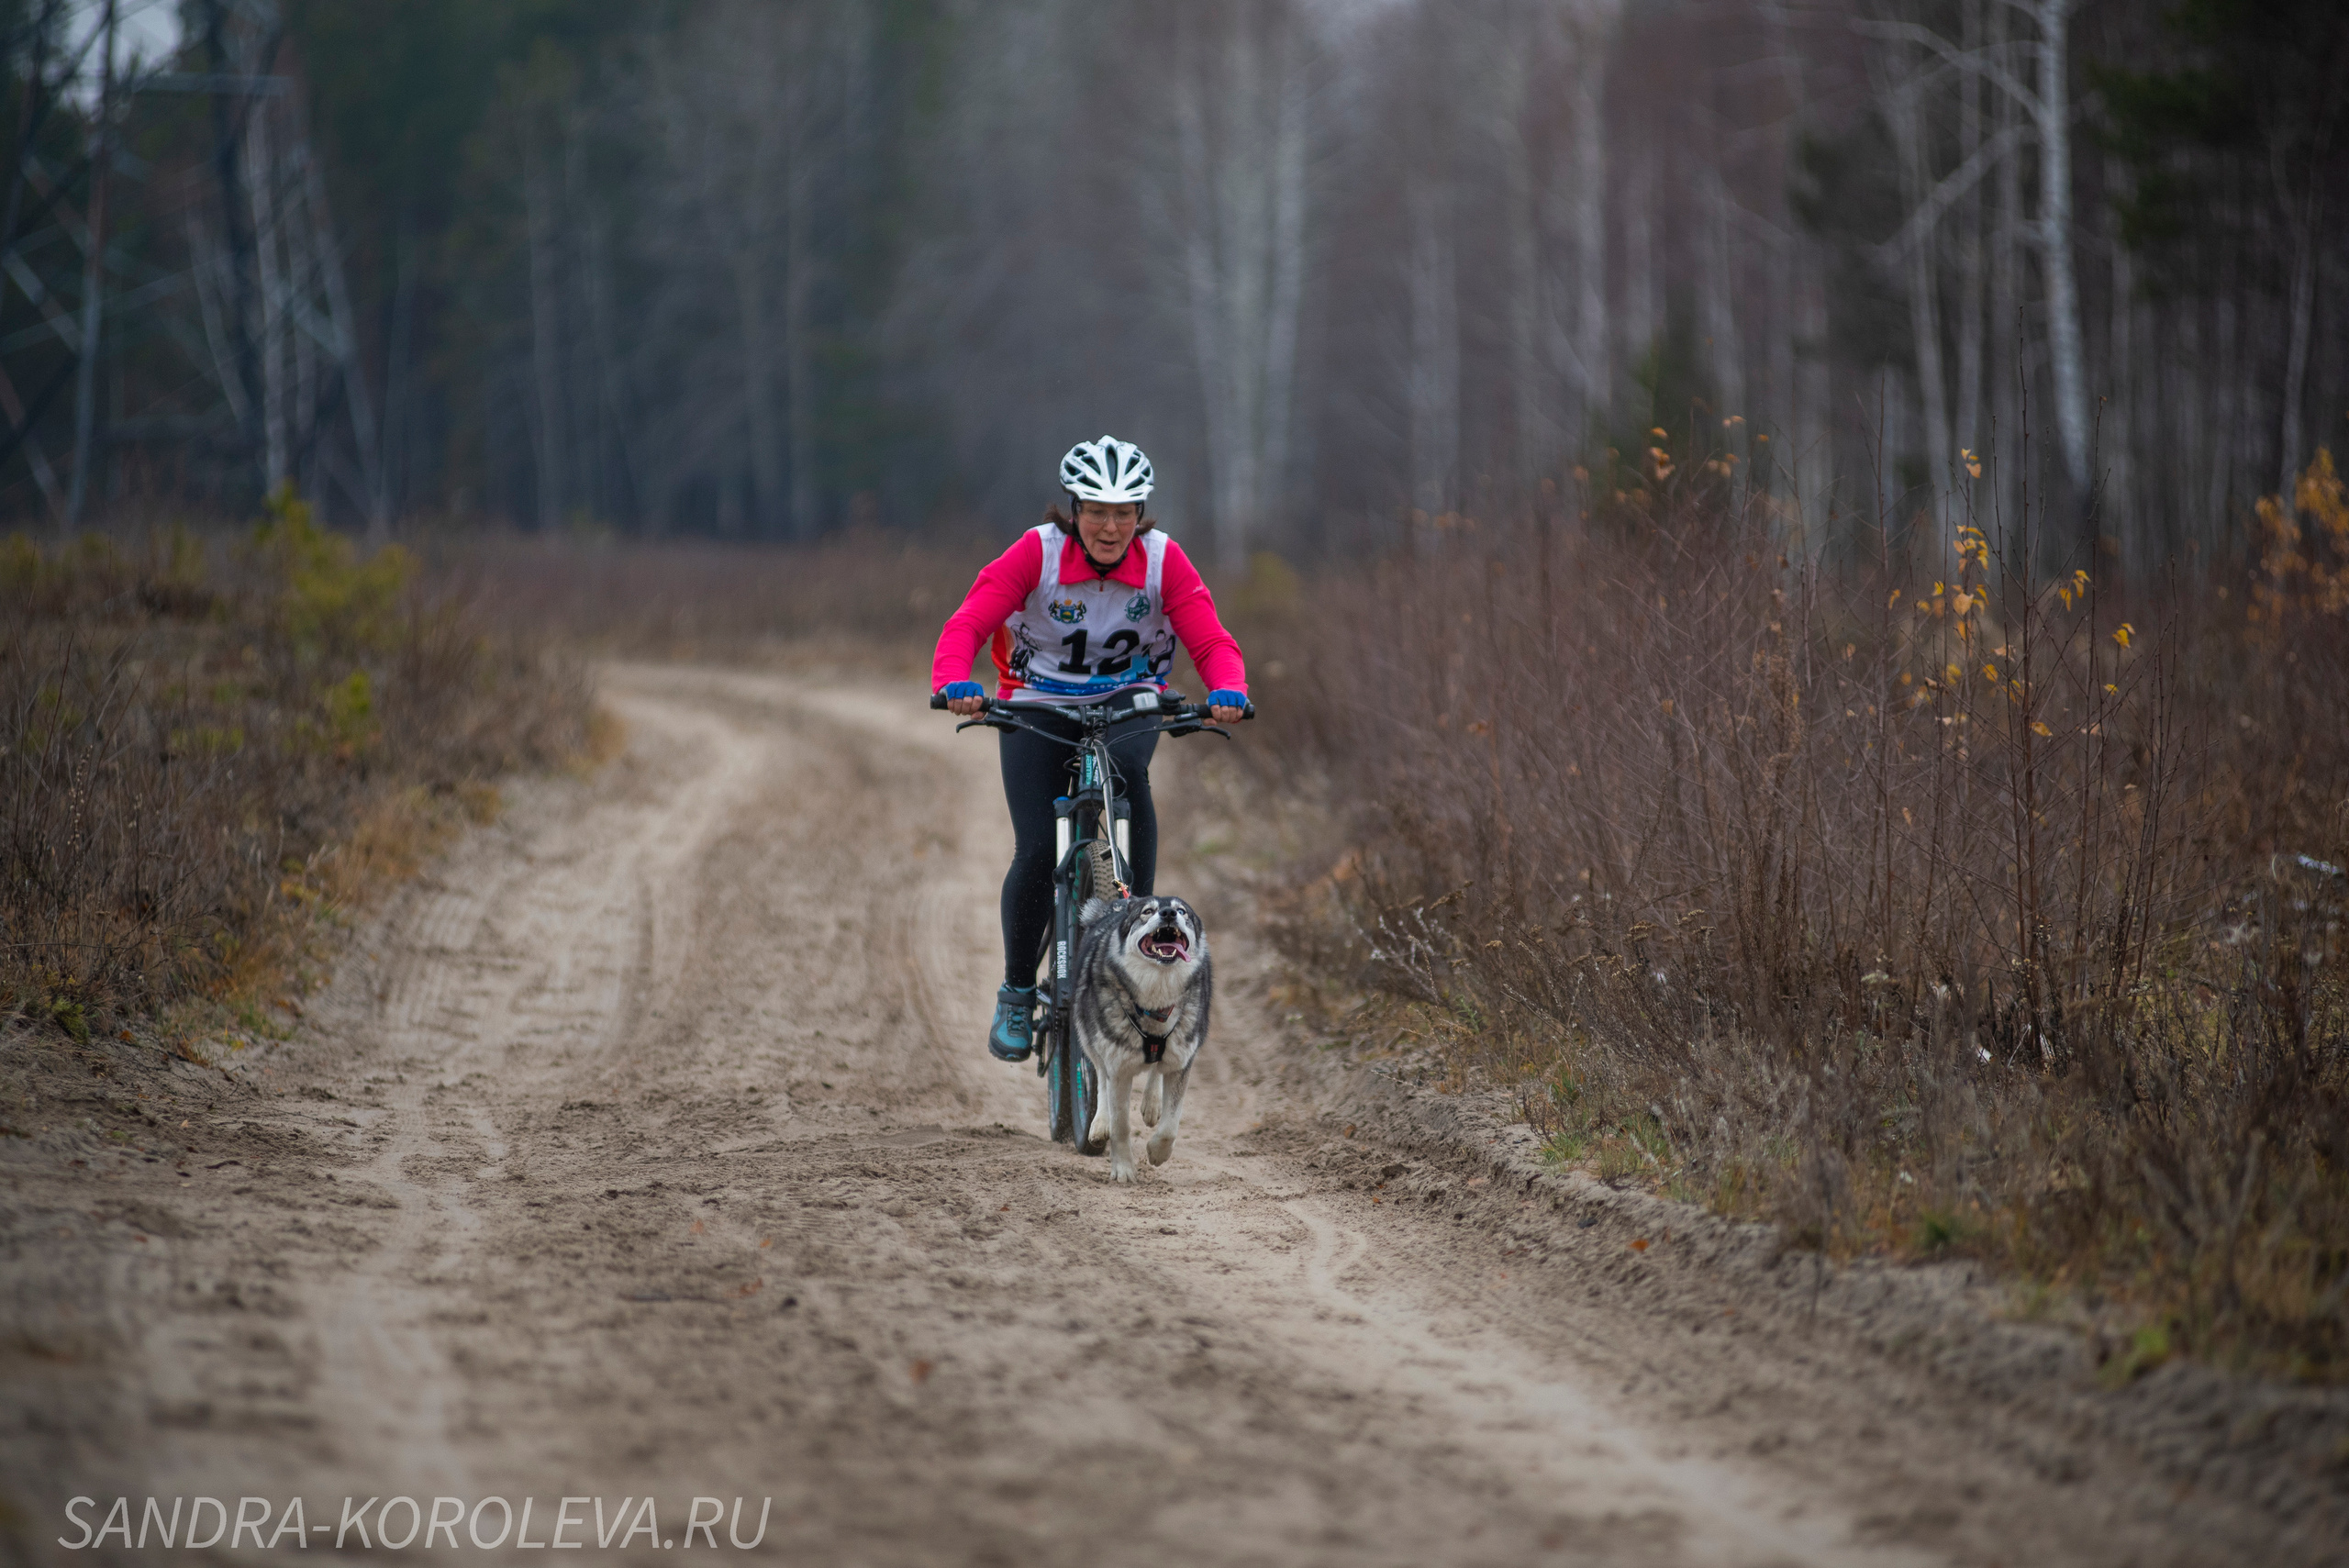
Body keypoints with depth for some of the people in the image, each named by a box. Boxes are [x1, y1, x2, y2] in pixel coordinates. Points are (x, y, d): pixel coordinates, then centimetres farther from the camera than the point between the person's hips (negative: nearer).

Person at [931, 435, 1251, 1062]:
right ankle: (1017, 993, 7)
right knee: (1038, 853, -16)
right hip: (1039, 705, -1)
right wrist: (954, 684, -46)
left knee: (1125, 768, -35)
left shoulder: (1163, 560, -14)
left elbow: (1212, 641, -18)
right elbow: (967, 624, -26)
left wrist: (1228, 692, -40)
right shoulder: (1036, 553, -19)